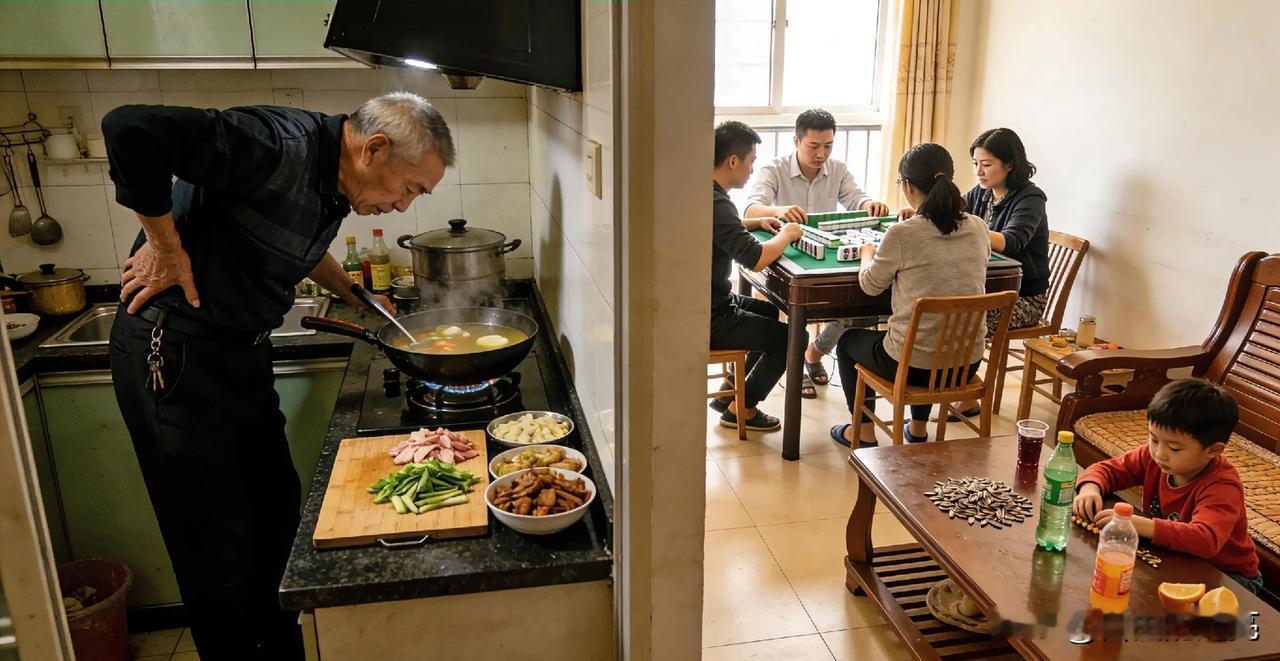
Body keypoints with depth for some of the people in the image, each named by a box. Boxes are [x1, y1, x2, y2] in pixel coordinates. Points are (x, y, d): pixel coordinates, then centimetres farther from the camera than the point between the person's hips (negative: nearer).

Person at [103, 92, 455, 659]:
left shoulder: (335, 181, 4)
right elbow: (129, 128, -33)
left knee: (277, 510, 19)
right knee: (219, 548, 2)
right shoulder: (279, 146, -25)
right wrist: (165, 243, -24)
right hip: (172, 358, -9)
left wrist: (353, 294, 22)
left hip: (241, 353, 9)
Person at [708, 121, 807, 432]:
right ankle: (741, 409, 14)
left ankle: (730, 390, 30)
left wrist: (757, 223, 11)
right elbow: (756, 258, -33)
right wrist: (787, 234, -14)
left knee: (770, 311, 27)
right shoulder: (716, 203, -27)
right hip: (707, 318, -10)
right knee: (791, 336, -1)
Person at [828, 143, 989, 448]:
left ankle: (864, 433, 33)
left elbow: (870, 285, -3)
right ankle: (918, 429, 46)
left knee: (848, 341, 26)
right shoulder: (978, 228, -4)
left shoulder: (902, 234, -19)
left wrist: (868, 254, 18)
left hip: (913, 366, -5)